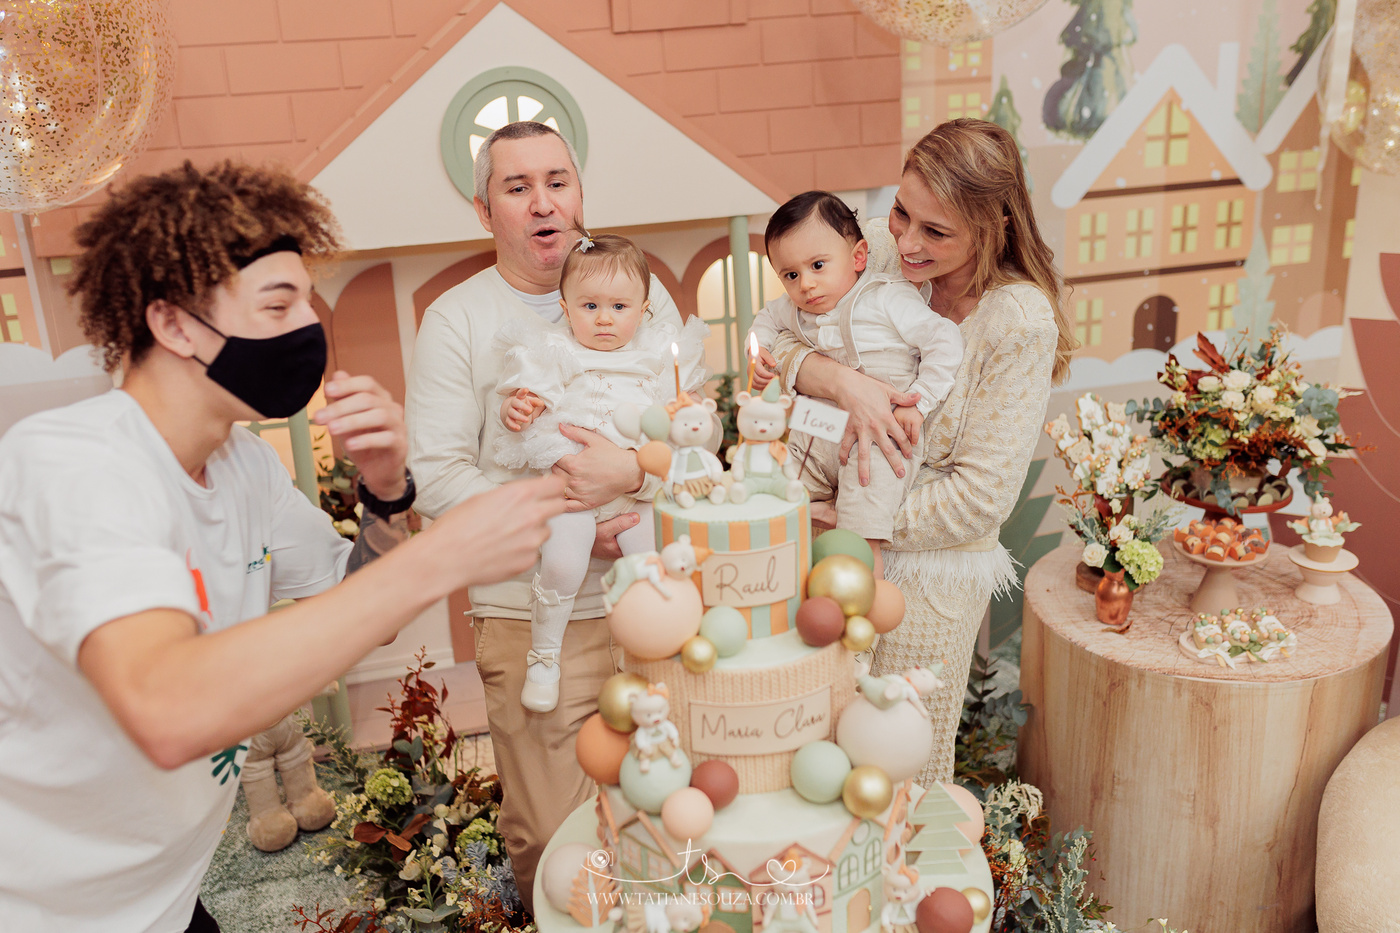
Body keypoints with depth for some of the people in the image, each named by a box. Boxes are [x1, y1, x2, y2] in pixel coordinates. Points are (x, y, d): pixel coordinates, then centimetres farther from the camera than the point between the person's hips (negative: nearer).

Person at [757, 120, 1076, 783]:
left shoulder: (1022, 323, -17)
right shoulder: (879, 247, -7)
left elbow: (982, 495, -17)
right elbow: (769, 338, -8)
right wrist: (844, 382, -27)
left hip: (927, 571, -3)